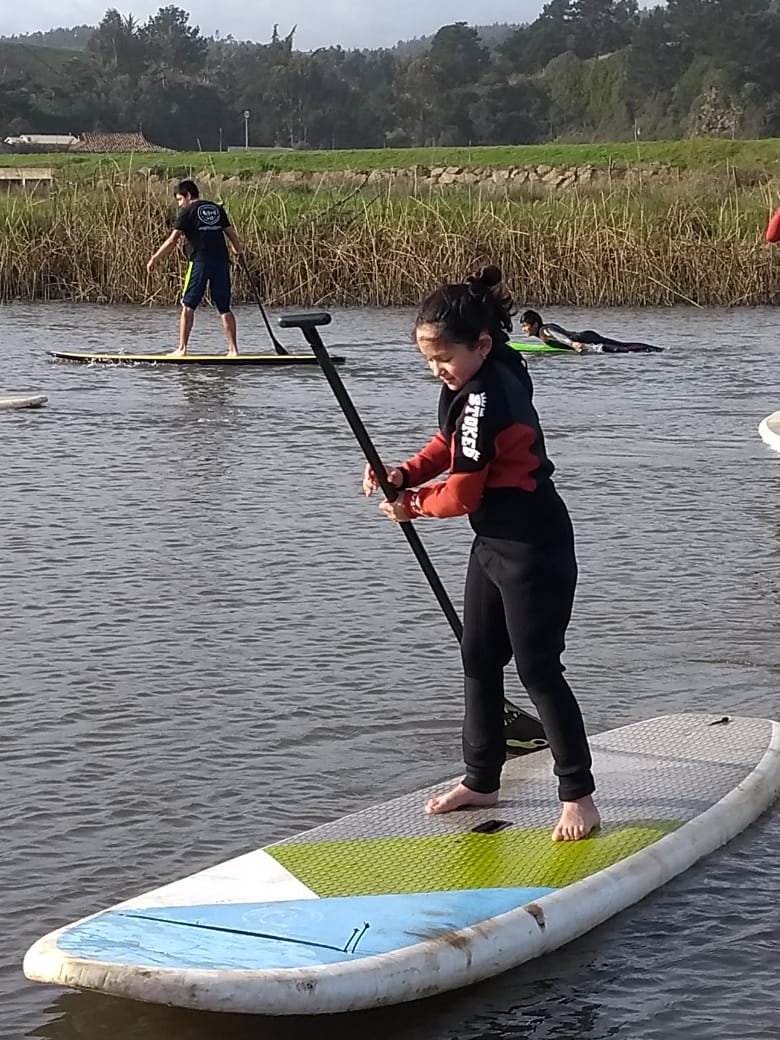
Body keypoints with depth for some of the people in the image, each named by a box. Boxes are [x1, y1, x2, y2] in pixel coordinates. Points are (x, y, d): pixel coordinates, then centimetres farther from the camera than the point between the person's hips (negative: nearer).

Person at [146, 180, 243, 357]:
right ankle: (233, 349, 2)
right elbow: (231, 234, 18)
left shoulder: (189, 211, 1)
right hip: (221, 261, 5)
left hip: (200, 261, -5)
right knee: (224, 308, 8)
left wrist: (154, 259, 3)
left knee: (188, 306, 2)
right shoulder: (217, 209, 15)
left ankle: (182, 349, -2)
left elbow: (172, 241, -4)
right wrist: (238, 250, 38)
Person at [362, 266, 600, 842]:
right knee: (479, 659, 17)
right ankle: (481, 779, 30)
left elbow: (463, 494, -20)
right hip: (496, 541, 11)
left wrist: (413, 505, -1)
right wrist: (405, 475, 0)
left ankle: (579, 795, 5)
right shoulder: (497, 369, 3)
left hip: (532, 547, -11)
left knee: (538, 669, -5)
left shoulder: (484, 398, -26)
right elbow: (449, 446, 16)